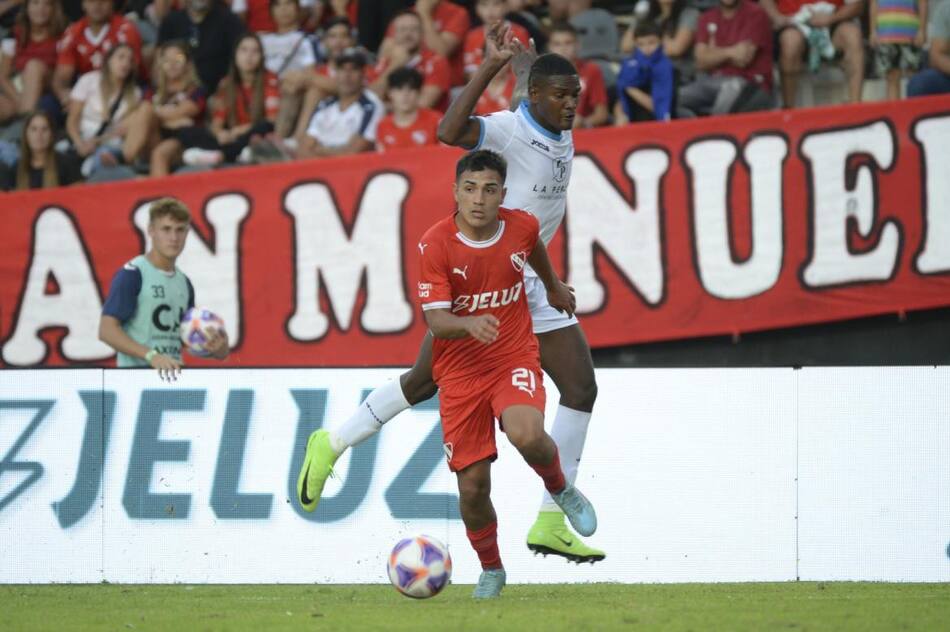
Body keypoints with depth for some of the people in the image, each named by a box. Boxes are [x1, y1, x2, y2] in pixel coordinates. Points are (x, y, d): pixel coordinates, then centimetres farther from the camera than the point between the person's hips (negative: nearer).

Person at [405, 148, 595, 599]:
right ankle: (490, 569, 26)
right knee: (472, 486, -1)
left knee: (526, 435, -31)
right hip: (459, 371, -1)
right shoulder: (435, 245, -17)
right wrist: (470, 325, -43)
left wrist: (554, 286, 37)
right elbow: (436, 320, -22)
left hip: (515, 356, 1)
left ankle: (560, 489, 3)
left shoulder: (521, 227, -8)